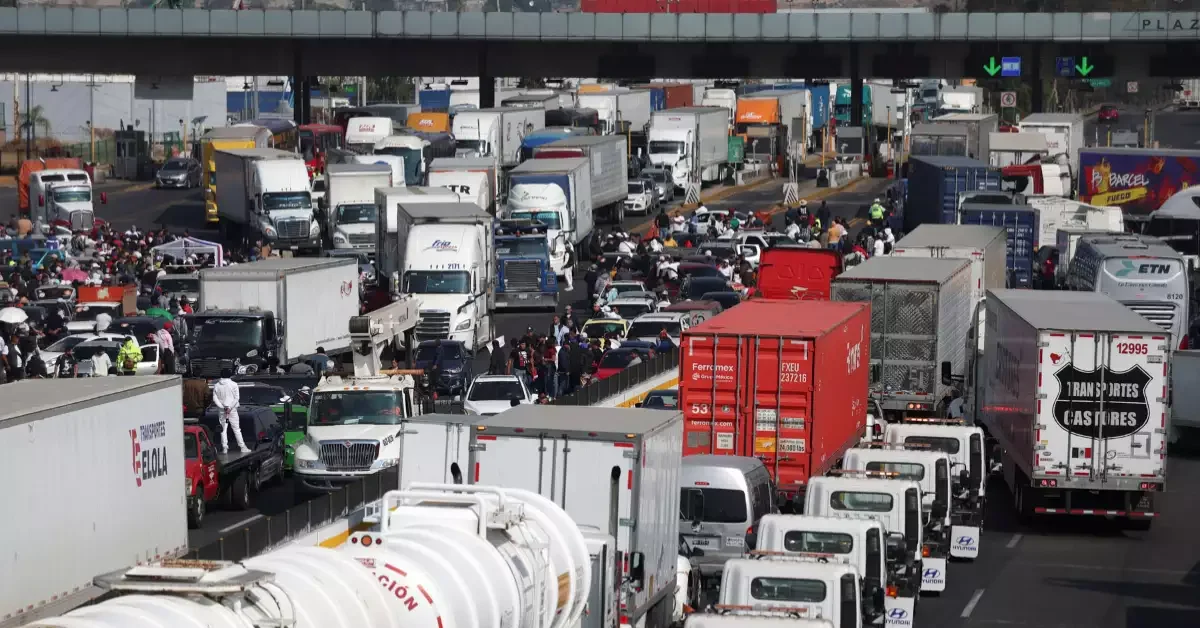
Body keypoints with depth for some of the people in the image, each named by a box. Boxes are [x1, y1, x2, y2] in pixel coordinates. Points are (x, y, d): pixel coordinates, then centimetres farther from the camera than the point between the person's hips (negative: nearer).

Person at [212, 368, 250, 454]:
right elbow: (237, 398, -10)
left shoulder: (216, 386, 2)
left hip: (221, 410, 2)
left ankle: (224, 448, -1)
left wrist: (223, 407, -8)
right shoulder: (233, 384, -4)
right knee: (236, 429, 2)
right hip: (232, 410, -2)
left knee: (223, 429, 6)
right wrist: (230, 407, -11)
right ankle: (242, 447, 0)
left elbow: (215, 399, -4)